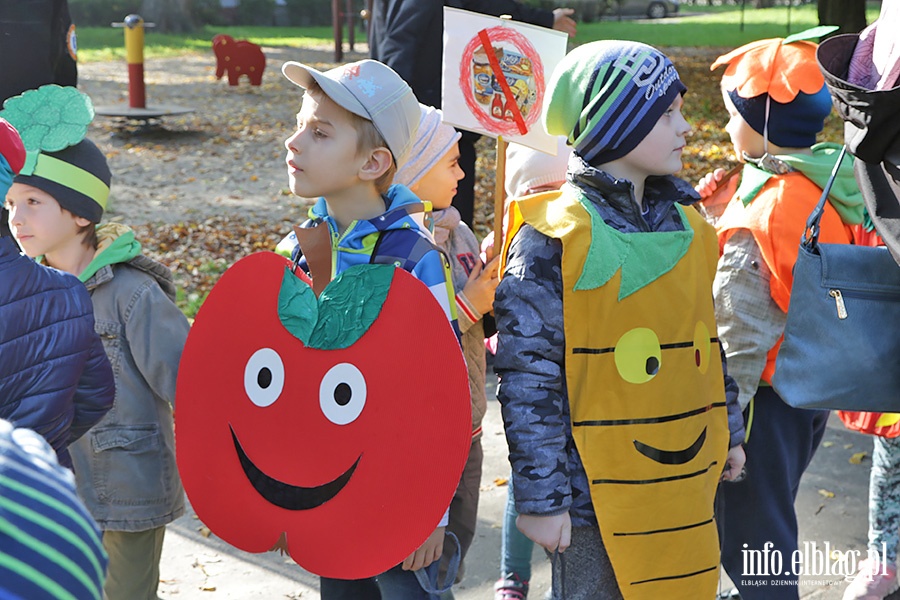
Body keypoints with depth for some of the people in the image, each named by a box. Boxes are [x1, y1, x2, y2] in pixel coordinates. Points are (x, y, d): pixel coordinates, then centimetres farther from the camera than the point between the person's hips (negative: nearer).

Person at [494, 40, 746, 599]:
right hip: (599, 492, -6)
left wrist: (729, 431, 21)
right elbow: (530, 379, -14)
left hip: (687, 484, 6)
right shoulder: (554, 237, -14)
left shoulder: (683, 221, 7)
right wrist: (540, 497, -13)